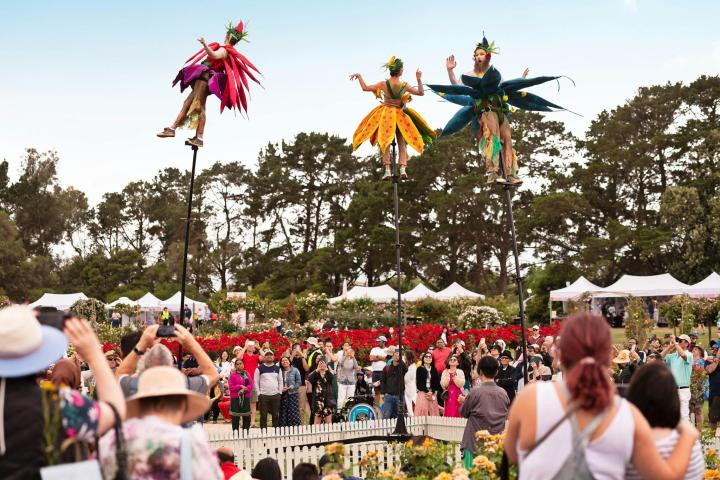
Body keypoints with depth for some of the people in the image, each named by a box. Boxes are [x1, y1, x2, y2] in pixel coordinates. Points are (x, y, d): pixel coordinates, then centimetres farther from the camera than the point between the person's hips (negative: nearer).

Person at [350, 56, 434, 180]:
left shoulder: (383, 84, -11)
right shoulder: (405, 85, -9)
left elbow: (365, 88, -7)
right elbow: (421, 93, -1)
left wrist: (359, 76, 5)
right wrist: (419, 79, 0)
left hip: (385, 116, 0)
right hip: (401, 116, 0)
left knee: (385, 142, 4)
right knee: (402, 143, 8)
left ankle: (387, 170, -7)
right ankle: (403, 169, -7)